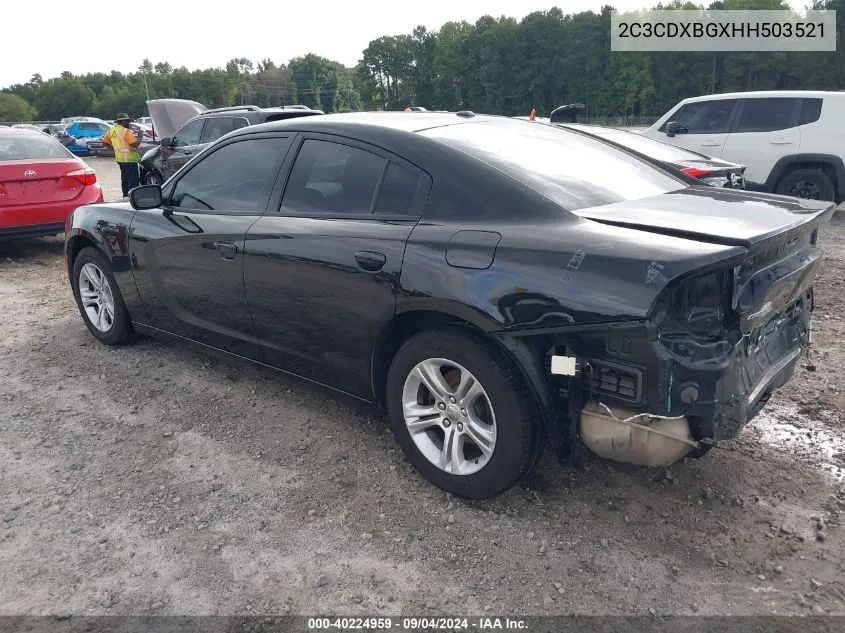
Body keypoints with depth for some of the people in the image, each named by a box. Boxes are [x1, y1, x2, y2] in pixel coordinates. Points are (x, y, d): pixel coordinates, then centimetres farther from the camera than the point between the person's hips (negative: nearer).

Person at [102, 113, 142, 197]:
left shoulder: (112, 130, 8)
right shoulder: (126, 131, -17)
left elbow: (104, 141, 14)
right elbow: (135, 144, -23)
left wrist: (115, 147, 18)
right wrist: (140, 138, -6)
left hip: (119, 158, 9)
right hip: (129, 159, -9)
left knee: (124, 178, 19)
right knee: (133, 179, -6)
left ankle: (126, 195, 26)